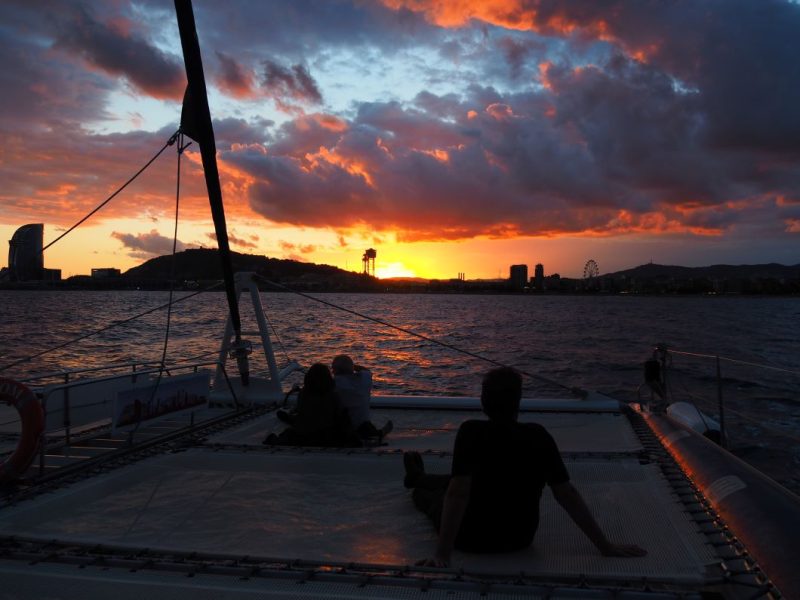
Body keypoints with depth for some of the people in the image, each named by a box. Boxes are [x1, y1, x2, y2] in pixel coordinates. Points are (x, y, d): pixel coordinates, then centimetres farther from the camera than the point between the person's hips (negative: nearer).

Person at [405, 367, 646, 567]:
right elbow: (567, 493, -16)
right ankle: (419, 478, 58)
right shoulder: (538, 436, -16)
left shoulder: (472, 432, -27)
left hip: (473, 539, -3)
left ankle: (417, 480, 63)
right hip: (520, 538, 3)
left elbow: (458, 492, -32)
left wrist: (442, 553, -29)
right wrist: (605, 545, -9)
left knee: (436, 497, 30)